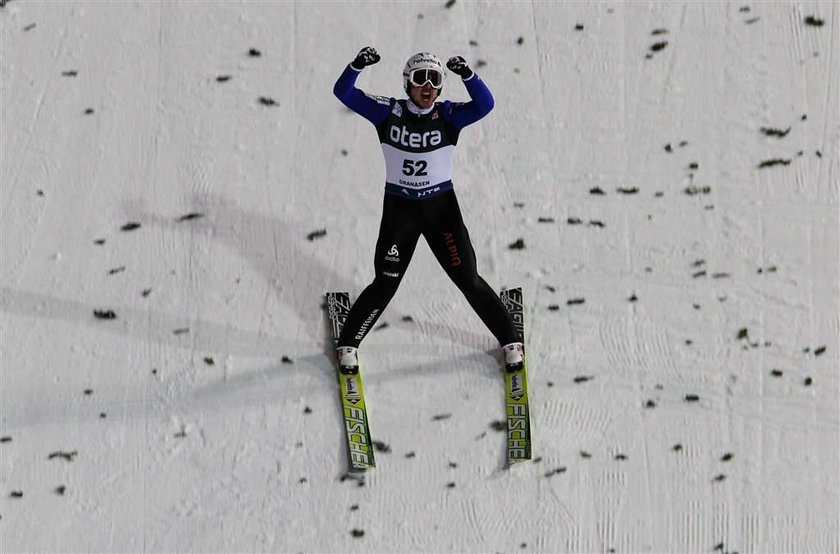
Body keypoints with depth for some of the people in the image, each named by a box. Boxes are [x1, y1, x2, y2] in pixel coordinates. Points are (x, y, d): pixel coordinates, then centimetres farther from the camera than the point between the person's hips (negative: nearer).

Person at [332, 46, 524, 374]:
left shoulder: (448, 116, -10)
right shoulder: (388, 113, -9)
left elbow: (484, 105, -26)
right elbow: (344, 93, -15)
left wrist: (467, 75, -41)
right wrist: (357, 66, -33)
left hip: (442, 208, 0)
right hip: (399, 209, 0)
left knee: (469, 281, 3)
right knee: (386, 285, 0)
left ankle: (511, 343, 19)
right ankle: (348, 345, 20)